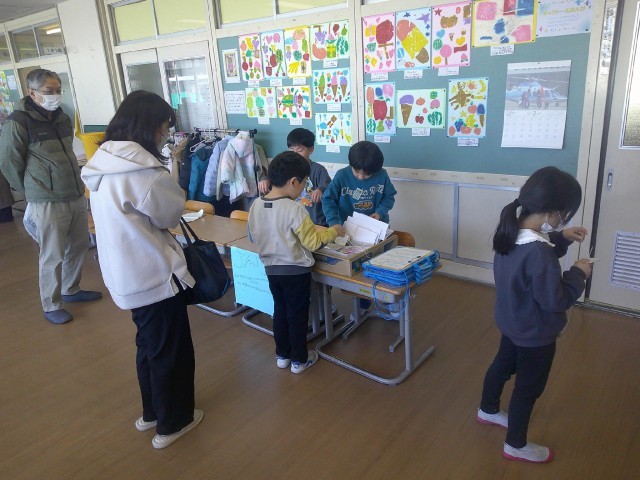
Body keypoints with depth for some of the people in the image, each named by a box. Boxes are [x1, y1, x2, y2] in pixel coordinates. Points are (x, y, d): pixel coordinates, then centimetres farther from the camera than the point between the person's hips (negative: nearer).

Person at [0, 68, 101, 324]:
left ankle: (70, 290, 37)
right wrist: (33, 192, 4)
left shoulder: (62, 118, 11)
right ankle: (51, 306, 19)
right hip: (47, 202, -7)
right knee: (53, 255, 2)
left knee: (79, 246, 17)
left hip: (76, 195, 7)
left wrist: (76, 185, 18)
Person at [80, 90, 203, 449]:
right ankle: (172, 423, 28)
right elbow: (171, 214, -9)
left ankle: (152, 412, 42)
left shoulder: (104, 162, 5)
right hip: (153, 274, -9)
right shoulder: (143, 170, -23)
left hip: (125, 272, 9)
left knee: (150, 344, 25)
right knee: (170, 350, 10)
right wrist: (168, 174, 6)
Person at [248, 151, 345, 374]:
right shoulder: (294, 209, -24)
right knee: (297, 315, 10)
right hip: (296, 271, -6)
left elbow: (253, 238, 8)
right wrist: (333, 231, -2)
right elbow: (313, 242, -17)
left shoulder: (256, 205, -5)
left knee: (280, 311, 21)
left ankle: (282, 355, 33)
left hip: (271, 268, 6)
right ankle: (299, 360, 24)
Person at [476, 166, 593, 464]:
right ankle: (516, 445, 35)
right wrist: (578, 273, -14)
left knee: (503, 364, 29)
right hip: (535, 333, -8)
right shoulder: (538, 254, -37)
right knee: (528, 387, 13)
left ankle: (488, 410, 55)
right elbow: (555, 301, -27)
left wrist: (561, 238, 2)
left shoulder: (512, 232, -10)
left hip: (512, 321, 8)